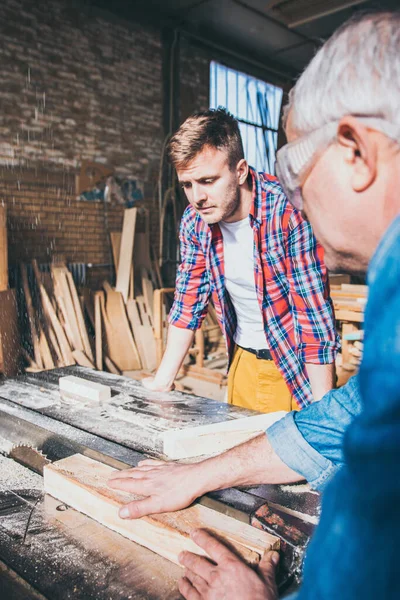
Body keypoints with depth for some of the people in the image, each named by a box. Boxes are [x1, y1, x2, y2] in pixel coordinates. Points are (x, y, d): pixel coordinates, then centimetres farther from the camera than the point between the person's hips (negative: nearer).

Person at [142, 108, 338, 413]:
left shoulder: (289, 211, -25)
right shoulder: (194, 221, -7)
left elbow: (316, 316, -25)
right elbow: (188, 303, 2)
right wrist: (163, 380, 1)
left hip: (297, 364, -5)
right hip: (244, 360, 5)